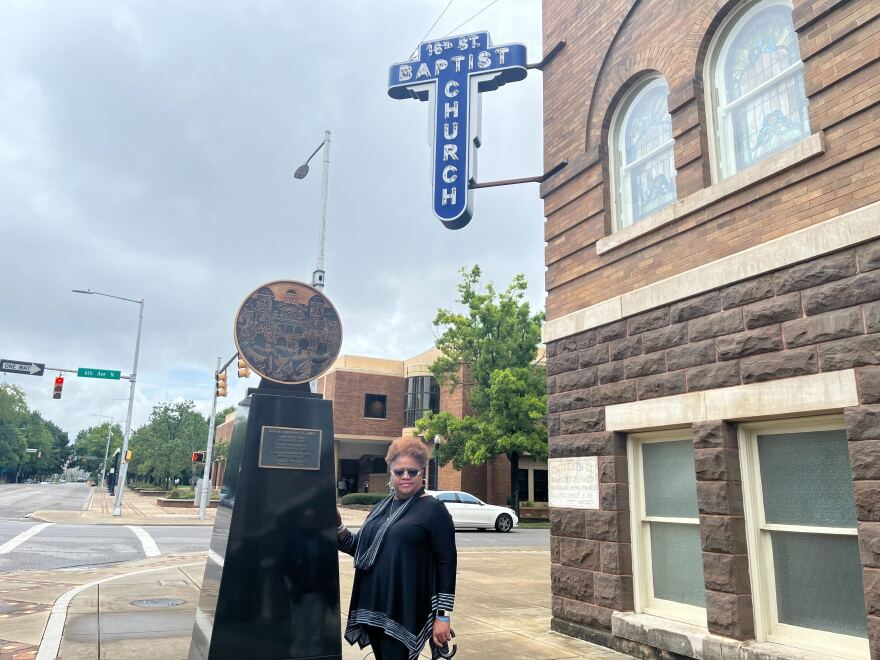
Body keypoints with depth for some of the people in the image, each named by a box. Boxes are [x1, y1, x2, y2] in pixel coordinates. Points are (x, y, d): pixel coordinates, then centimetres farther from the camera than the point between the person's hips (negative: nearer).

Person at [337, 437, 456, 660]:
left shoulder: (433, 510, -6)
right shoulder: (381, 507, 12)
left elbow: (447, 563, -9)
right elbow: (361, 549, 18)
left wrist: (442, 616, -12)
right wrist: (337, 526, 1)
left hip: (406, 612, -6)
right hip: (373, 609, 6)